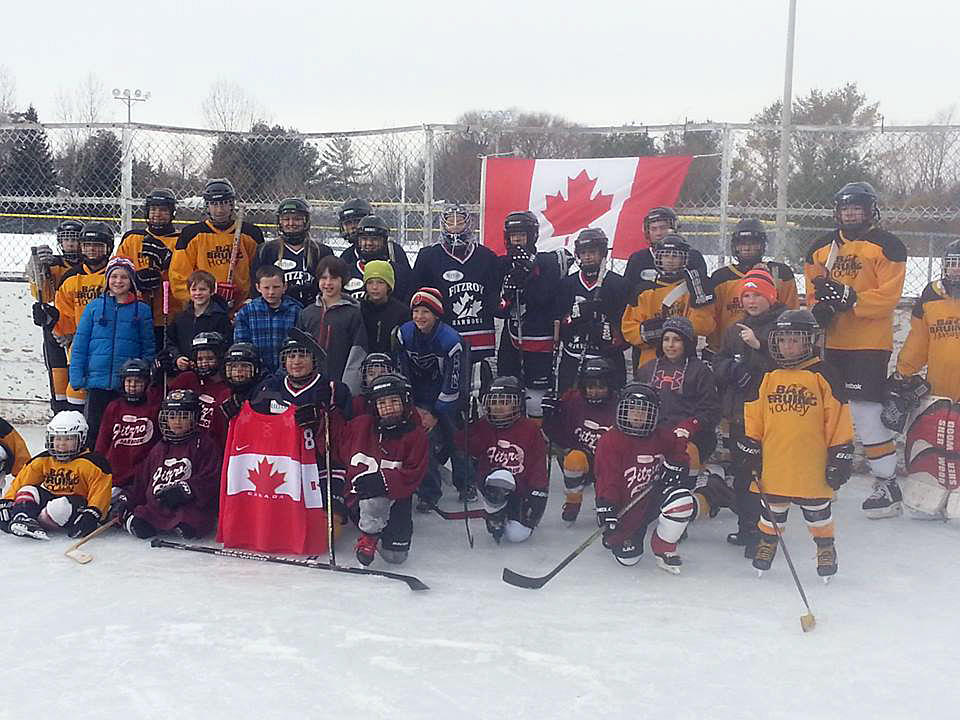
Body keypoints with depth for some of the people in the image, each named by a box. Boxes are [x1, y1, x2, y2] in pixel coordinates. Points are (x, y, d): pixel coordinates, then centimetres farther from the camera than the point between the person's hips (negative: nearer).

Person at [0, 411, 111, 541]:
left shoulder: (91, 463, -9)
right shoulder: (42, 460, 7)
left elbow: (101, 490, -16)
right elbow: (21, 481, 7)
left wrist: (92, 514, -27)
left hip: (76, 503, -5)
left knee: (62, 506, -38)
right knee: (28, 490, -20)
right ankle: (22, 517, -43)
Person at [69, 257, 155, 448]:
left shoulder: (142, 310, 5)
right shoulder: (94, 306, 5)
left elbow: (148, 348, 7)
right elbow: (80, 345, 6)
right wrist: (77, 377, -2)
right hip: (97, 381, 0)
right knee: (94, 429, 2)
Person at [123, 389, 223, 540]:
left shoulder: (204, 444, 2)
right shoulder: (159, 449, 21)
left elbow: (210, 479, -8)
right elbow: (143, 480, 25)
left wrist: (184, 490, -20)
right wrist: (131, 507, 15)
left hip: (191, 505, -4)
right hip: (157, 506, 4)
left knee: (188, 530, -33)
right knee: (139, 528, -23)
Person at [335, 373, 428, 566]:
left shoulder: (416, 435, -7)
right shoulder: (362, 424, -2)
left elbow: (412, 476, -13)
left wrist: (382, 480, -24)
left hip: (397, 494, 0)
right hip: (362, 491, 0)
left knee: (396, 556, -4)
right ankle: (368, 535, -8)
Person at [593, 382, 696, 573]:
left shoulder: (661, 435, -3)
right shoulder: (610, 441, -16)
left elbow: (679, 448, 17)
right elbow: (607, 478, -20)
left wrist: (674, 466, -3)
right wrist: (605, 507, -30)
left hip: (654, 494, 3)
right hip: (625, 503, -3)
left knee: (683, 500, -30)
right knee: (627, 557, -7)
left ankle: (663, 550, -7)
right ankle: (615, 539, 34)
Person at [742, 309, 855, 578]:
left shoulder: (823, 376, -6)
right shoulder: (767, 377, 4)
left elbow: (838, 417, -5)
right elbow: (753, 415, 10)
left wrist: (841, 454, -6)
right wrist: (751, 448, 8)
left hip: (811, 463, -3)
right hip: (774, 462, 3)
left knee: (816, 507, 11)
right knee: (772, 506, 15)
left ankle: (825, 547, 30)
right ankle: (768, 541, 36)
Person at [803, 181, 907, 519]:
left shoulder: (887, 246, -6)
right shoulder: (821, 248, 12)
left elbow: (888, 297, -13)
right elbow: (814, 291, 14)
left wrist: (850, 298, -24)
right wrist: (818, 307, -7)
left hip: (870, 343, -6)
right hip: (832, 342, 6)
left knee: (867, 412, -10)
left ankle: (888, 483, 2)